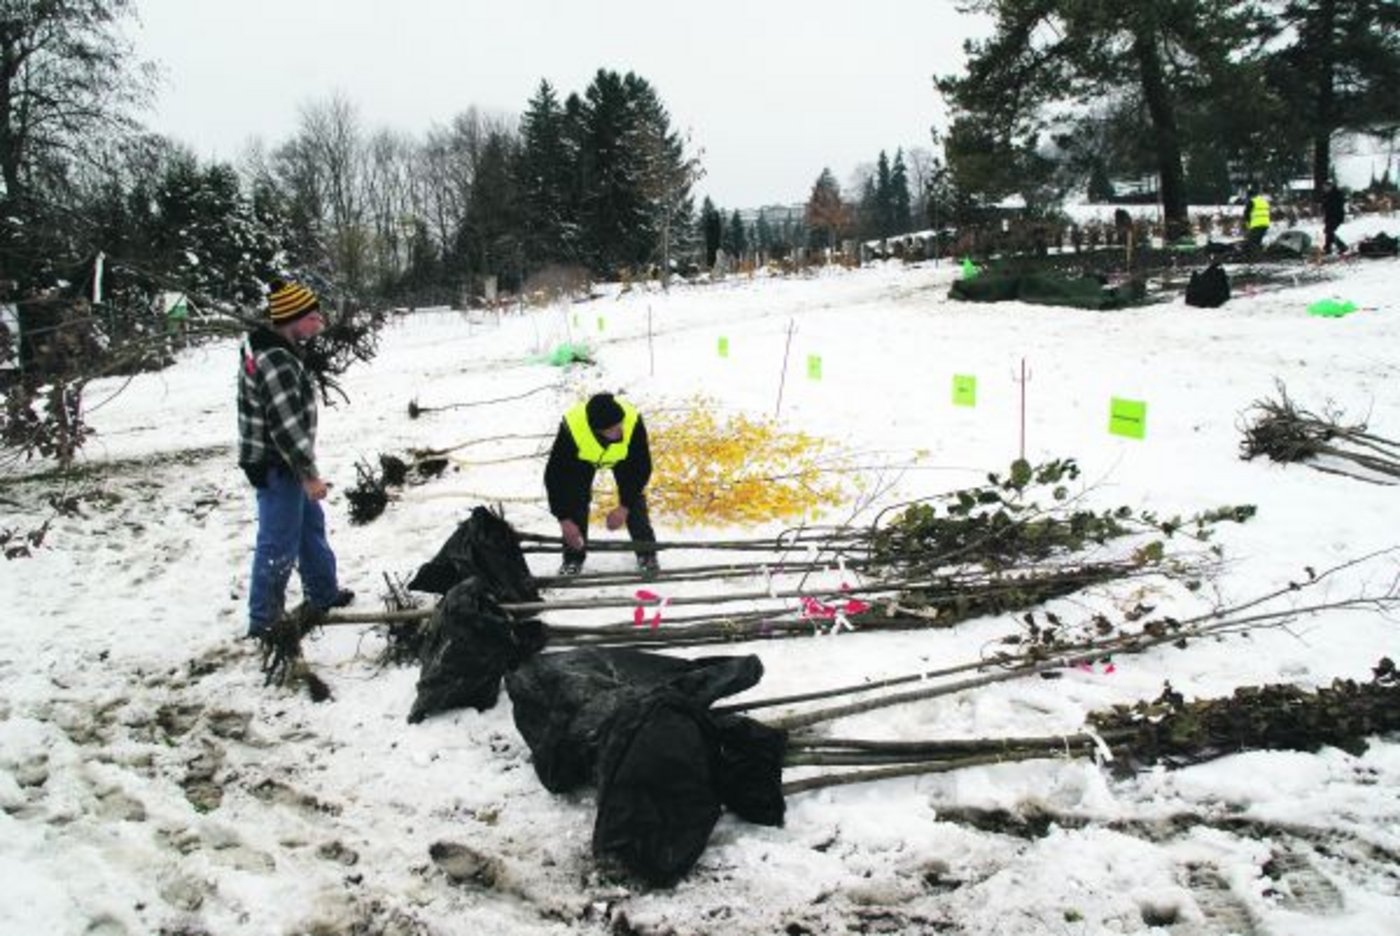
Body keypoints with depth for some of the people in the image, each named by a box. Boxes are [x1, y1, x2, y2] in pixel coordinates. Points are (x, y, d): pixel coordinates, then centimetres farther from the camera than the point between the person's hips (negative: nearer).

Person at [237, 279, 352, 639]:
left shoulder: (272, 348, 7)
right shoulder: (275, 363, -26)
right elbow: (286, 425, -27)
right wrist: (309, 474, -22)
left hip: (283, 461, 11)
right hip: (276, 466, -11)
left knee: (311, 524, 23)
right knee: (279, 543, -1)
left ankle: (323, 593, 39)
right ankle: (264, 620, 10)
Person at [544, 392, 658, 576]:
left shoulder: (633, 422, -42)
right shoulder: (572, 428, -44)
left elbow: (642, 468, -26)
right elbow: (555, 475, -32)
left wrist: (624, 507, -28)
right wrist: (564, 518, -32)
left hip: (622, 456, 0)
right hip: (582, 457, 0)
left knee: (633, 499, -8)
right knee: (576, 501, -12)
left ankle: (646, 554, 9)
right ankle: (573, 558, 5)